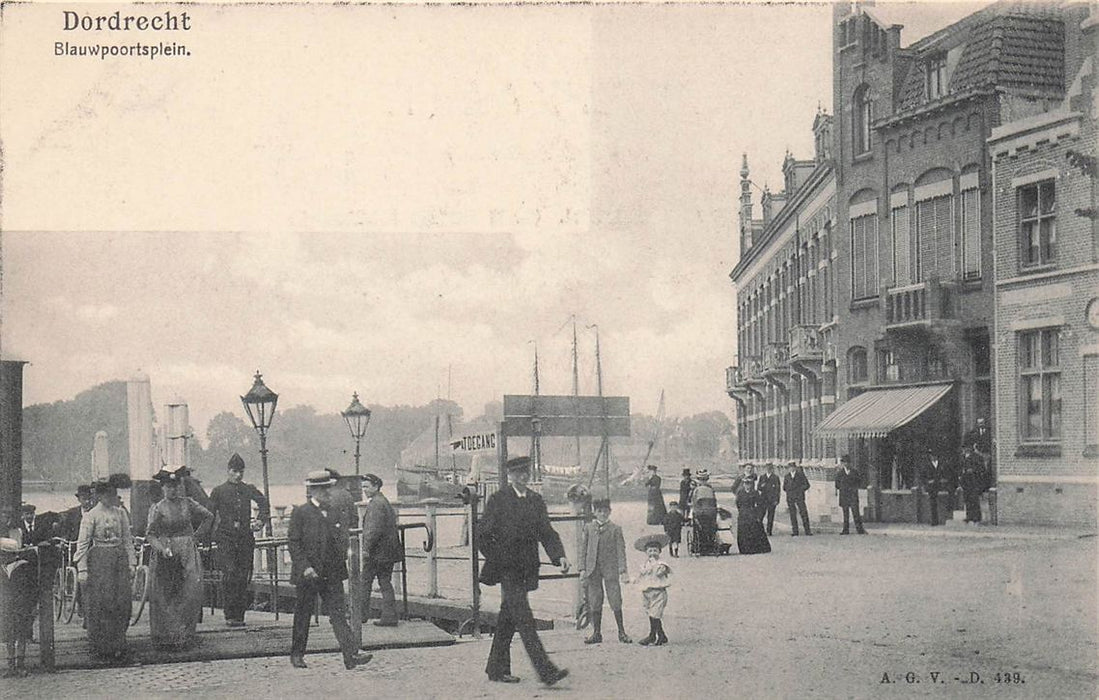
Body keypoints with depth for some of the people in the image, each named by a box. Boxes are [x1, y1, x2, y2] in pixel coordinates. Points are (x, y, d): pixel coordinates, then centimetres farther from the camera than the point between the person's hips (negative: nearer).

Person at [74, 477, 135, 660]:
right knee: (99, 604, -2)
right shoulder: (91, 516, -5)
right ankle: (100, 647, 7)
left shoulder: (121, 513, 9)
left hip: (119, 559, 4)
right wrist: (82, 569, -10)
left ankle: (118, 645, 10)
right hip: (99, 561, -4)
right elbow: (82, 543, -5)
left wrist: (131, 563, 8)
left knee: (121, 603, 1)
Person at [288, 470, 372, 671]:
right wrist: (305, 567, -17)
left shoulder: (334, 512, 11)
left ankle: (351, 656, -9)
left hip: (332, 575, 4)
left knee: (339, 615, -3)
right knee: (303, 615, 9)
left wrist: (342, 560, 2)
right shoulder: (300, 513, -6)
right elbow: (294, 543, -9)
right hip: (308, 575, -4)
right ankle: (297, 654, 24)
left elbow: (342, 540, 19)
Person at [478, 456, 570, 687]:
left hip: (525, 570, 6)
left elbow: (546, 532, 7)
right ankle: (546, 671, -16)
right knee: (524, 620, -11)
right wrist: (497, 562, -9)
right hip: (507, 570, -6)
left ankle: (497, 669, 23)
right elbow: (483, 536, -5)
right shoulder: (498, 500, -6)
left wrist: (559, 556, -8)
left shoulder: (536, 501, 11)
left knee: (508, 621, 14)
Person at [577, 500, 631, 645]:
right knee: (595, 603, 6)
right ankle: (596, 633, 15)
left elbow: (620, 550, 0)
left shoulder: (615, 529, 3)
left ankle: (621, 632, 8)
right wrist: (582, 569, 1)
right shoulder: (588, 528, 9)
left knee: (615, 601, -3)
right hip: (593, 570, 2)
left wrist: (623, 570, -8)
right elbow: (583, 549, 9)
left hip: (610, 569, -2)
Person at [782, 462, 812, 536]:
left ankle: (807, 531, -7)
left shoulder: (800, 475, 7)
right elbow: (784, 487, 18)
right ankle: (795, 532, 0)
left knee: (804, 513, -9)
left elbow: (806, 485, 4)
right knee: (792, 514, -2)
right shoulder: (786, 477, 15)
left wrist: (799, 490, -3)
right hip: (790, 498, 3)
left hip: (799, 497, -2)